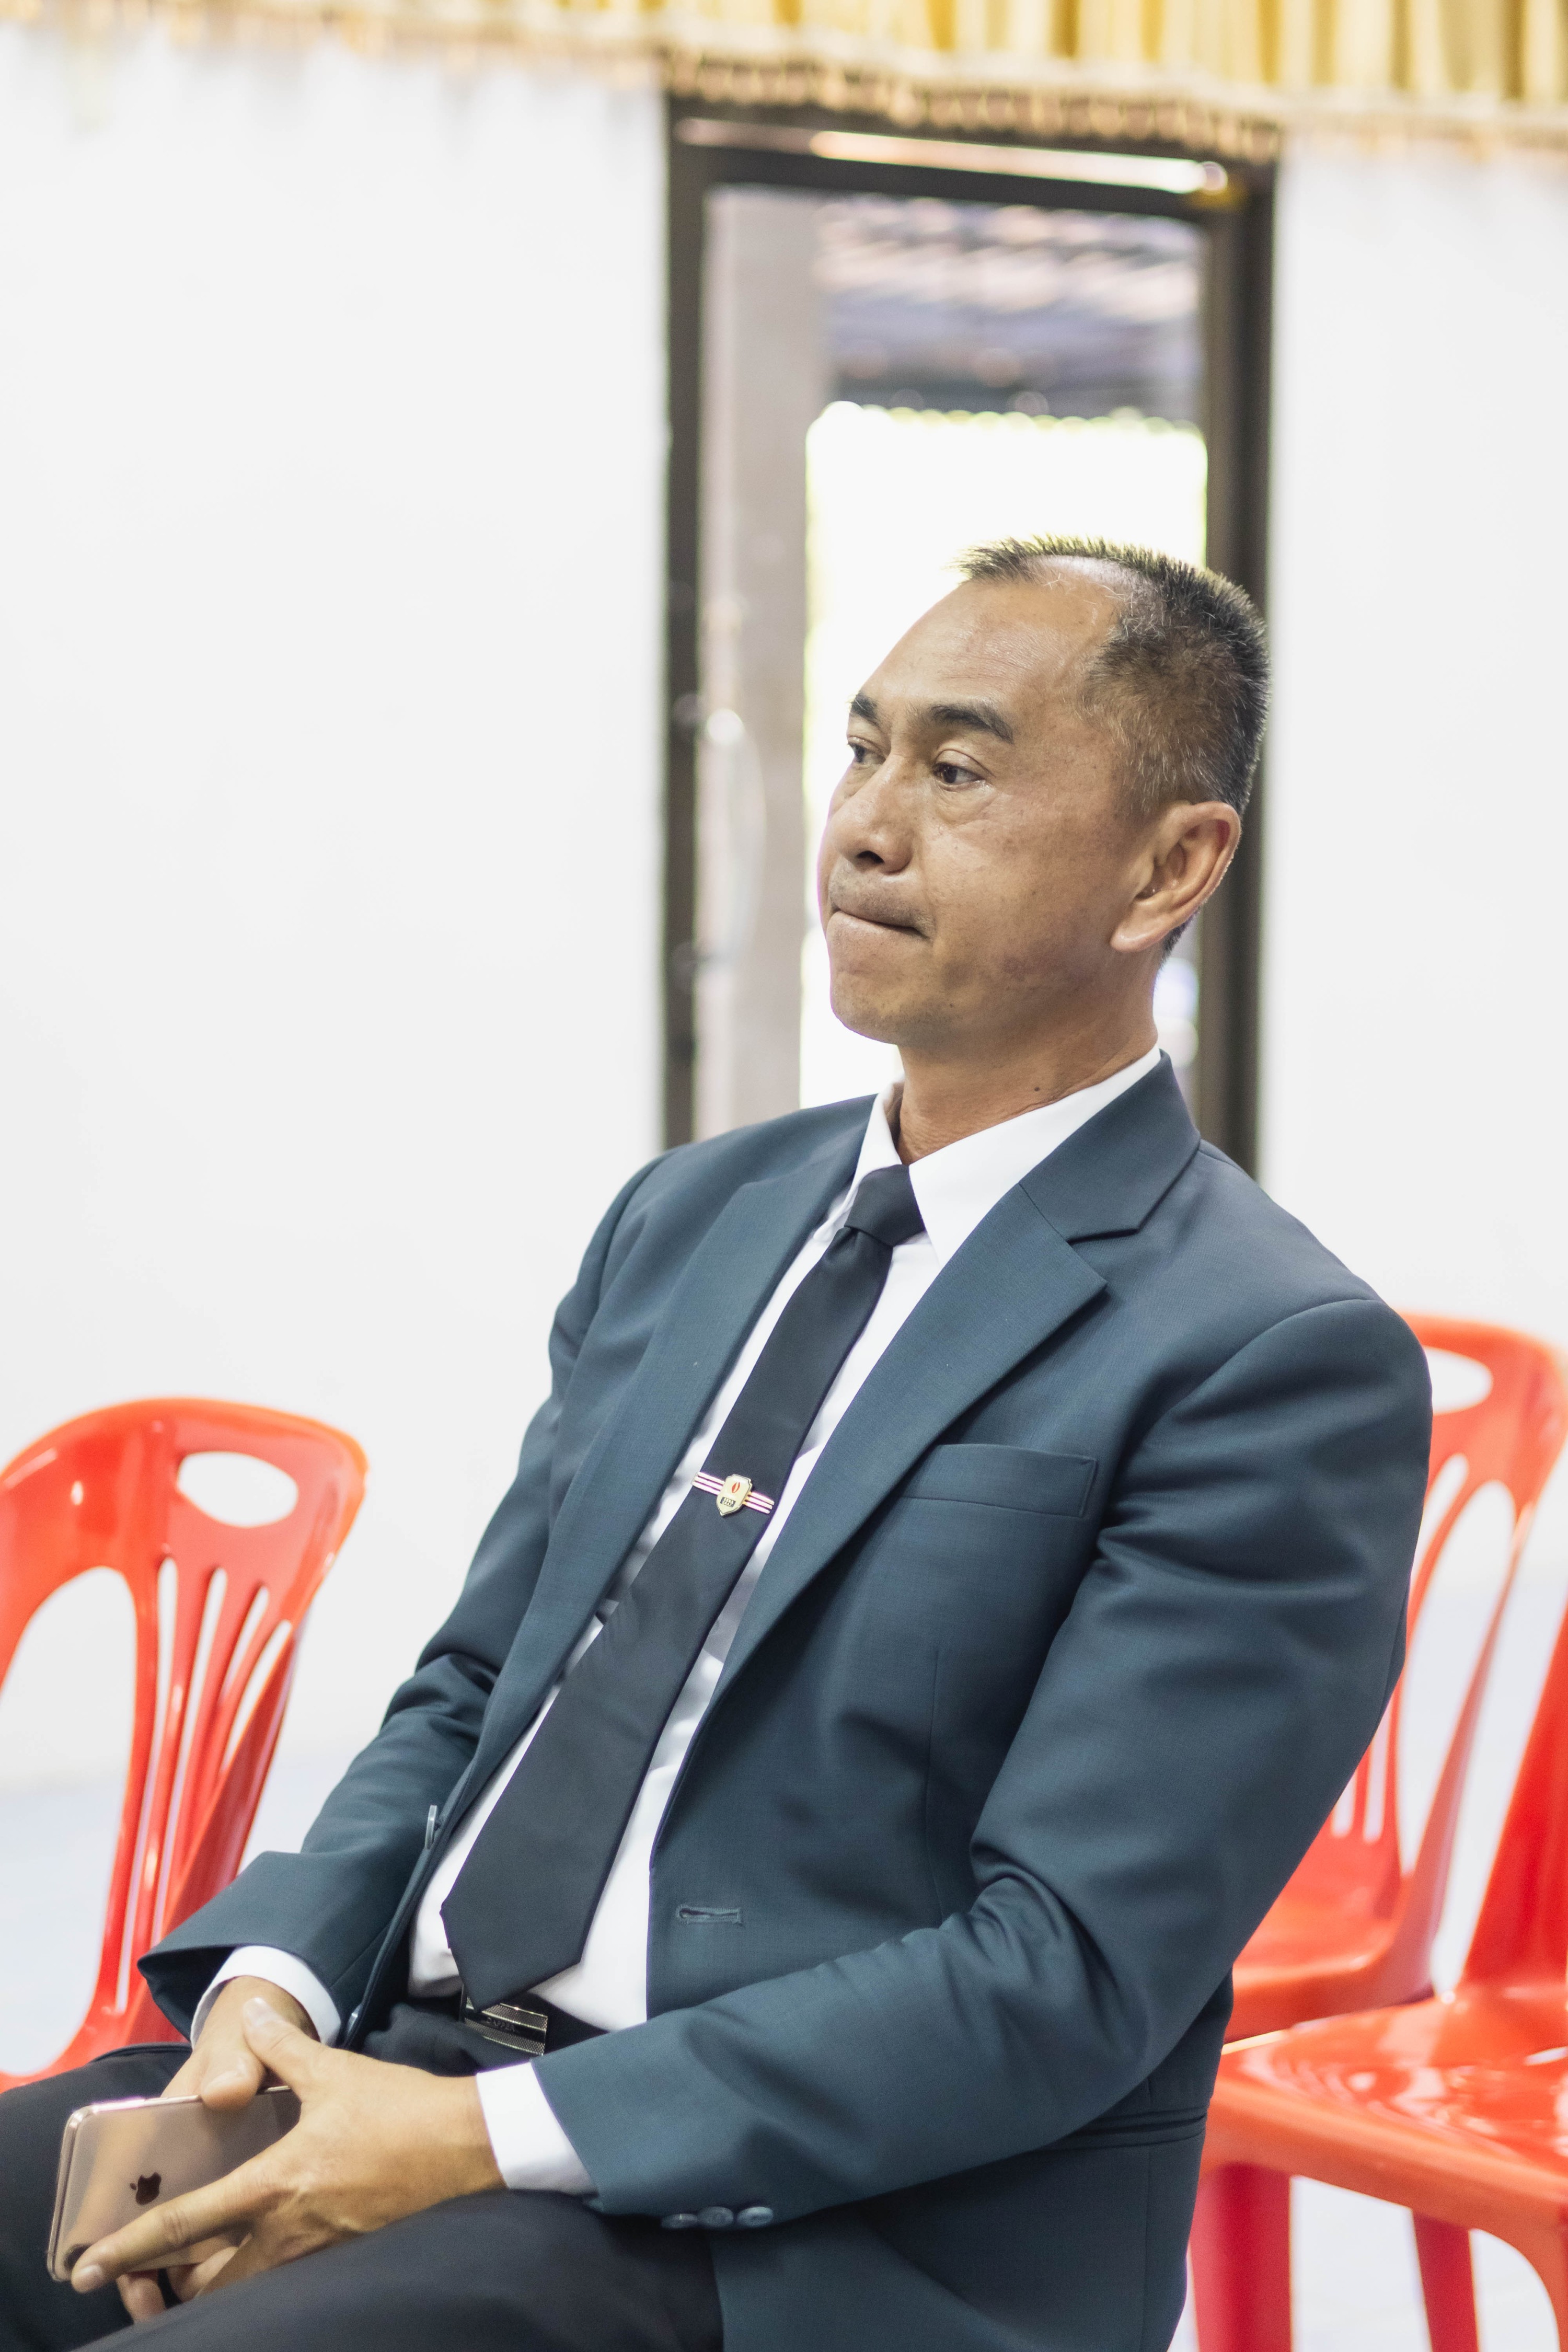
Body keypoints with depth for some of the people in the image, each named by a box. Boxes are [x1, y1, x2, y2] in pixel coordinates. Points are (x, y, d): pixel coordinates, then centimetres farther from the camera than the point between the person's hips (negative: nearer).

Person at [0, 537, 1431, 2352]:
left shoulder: (1279, 1365, -9)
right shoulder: (689, 1220, 15)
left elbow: (1068, 1977, -15)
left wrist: (487, 2139, -18)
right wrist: (274, 1981, -3)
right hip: (393, 2062, 7)